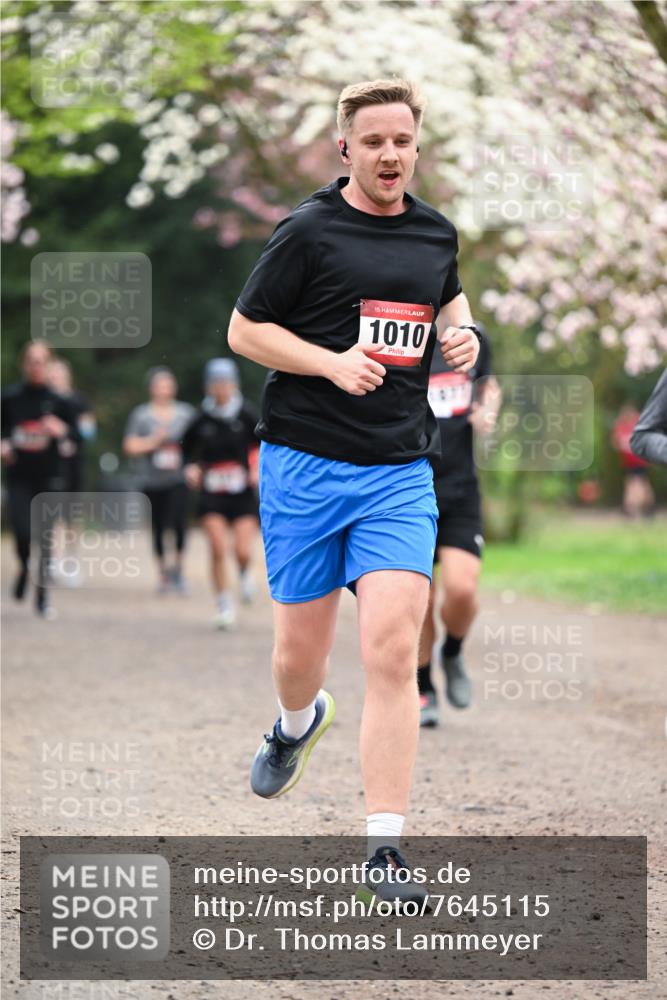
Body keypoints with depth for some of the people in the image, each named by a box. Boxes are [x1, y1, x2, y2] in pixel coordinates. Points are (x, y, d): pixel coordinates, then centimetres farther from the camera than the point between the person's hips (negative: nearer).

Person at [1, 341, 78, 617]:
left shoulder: (58, 401, 0)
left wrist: (61, 430, -18)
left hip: (48, 479, 0)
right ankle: (24, 569, 23)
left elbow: (76, 435, 3)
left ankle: (42, 597, 10)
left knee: (45, 537, -1)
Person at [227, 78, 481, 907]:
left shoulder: (436, 232, 10)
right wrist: (333, 362, -15)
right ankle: (298, 723, 46)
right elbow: (243, 329, -2)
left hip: (400, 472, 2)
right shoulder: (309, 231, -5)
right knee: (300, 653, 7)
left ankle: (384, 846, -10)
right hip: (304, 464, -2)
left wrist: (460, 333, 9)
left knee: (392, 651, -13)